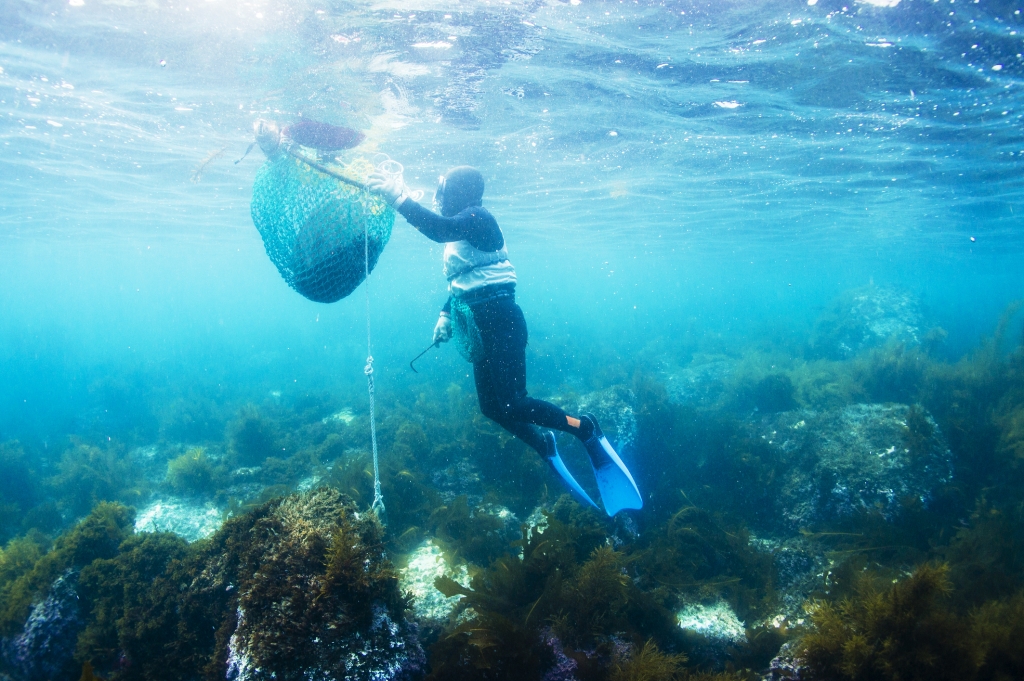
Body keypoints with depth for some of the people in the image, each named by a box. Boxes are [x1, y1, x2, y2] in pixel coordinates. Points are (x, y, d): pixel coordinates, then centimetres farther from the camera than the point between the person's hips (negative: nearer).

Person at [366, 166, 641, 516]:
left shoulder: (477, 218, -10)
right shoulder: (461, 229, 17)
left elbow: (440, 229, -31)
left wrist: (400, 199, -34)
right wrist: (446, 314, 18)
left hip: (501, 321, -10)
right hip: (481, 327, 10)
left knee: (513, 405, -16)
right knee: (492, 407, 9)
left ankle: (585, 428, -2)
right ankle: (543, 444, 24)